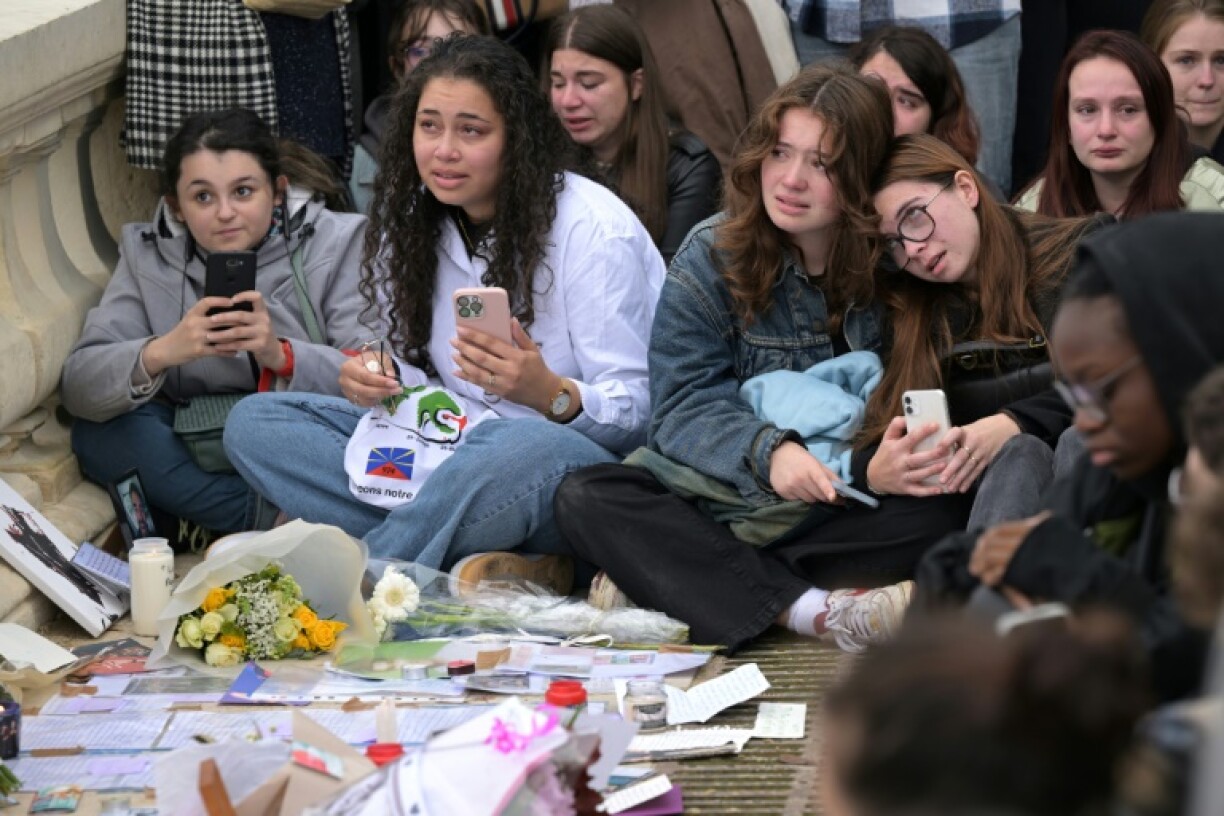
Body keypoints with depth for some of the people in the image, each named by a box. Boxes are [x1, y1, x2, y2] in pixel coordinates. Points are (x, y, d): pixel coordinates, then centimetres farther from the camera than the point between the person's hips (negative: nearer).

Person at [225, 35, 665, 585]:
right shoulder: (417, 224, 7)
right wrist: (379, 382, -9)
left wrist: (550, 393, -33)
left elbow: (634, 410, -12)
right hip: (459, 449, 7)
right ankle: (456, 570, -26)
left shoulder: (592, 230, -12)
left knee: (515, 448, -43)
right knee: (254, 421, -9)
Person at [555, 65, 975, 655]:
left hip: (851, 511, -1)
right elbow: (683, 406, -7)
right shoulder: (711, 256, 0)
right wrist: (766, 451, -27)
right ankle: (818, 612, -39)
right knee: (585, 498, -24)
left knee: (941, 516, -31)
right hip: (718, 493, 1)